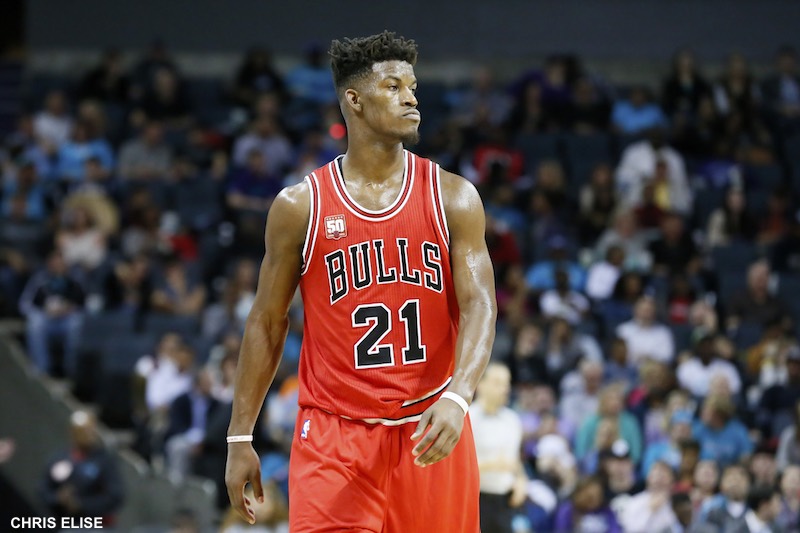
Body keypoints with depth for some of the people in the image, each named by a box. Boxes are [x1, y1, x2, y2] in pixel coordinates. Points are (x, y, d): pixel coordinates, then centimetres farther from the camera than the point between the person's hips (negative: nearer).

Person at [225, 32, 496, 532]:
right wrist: (240, 438, 5)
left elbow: (479, 305, -7)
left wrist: (457, 397, -26)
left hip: (430, 430, 1)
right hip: (335, 436, -1)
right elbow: (267, 323, 7)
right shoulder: (300, 206, 0)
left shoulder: (453, 198, 2)